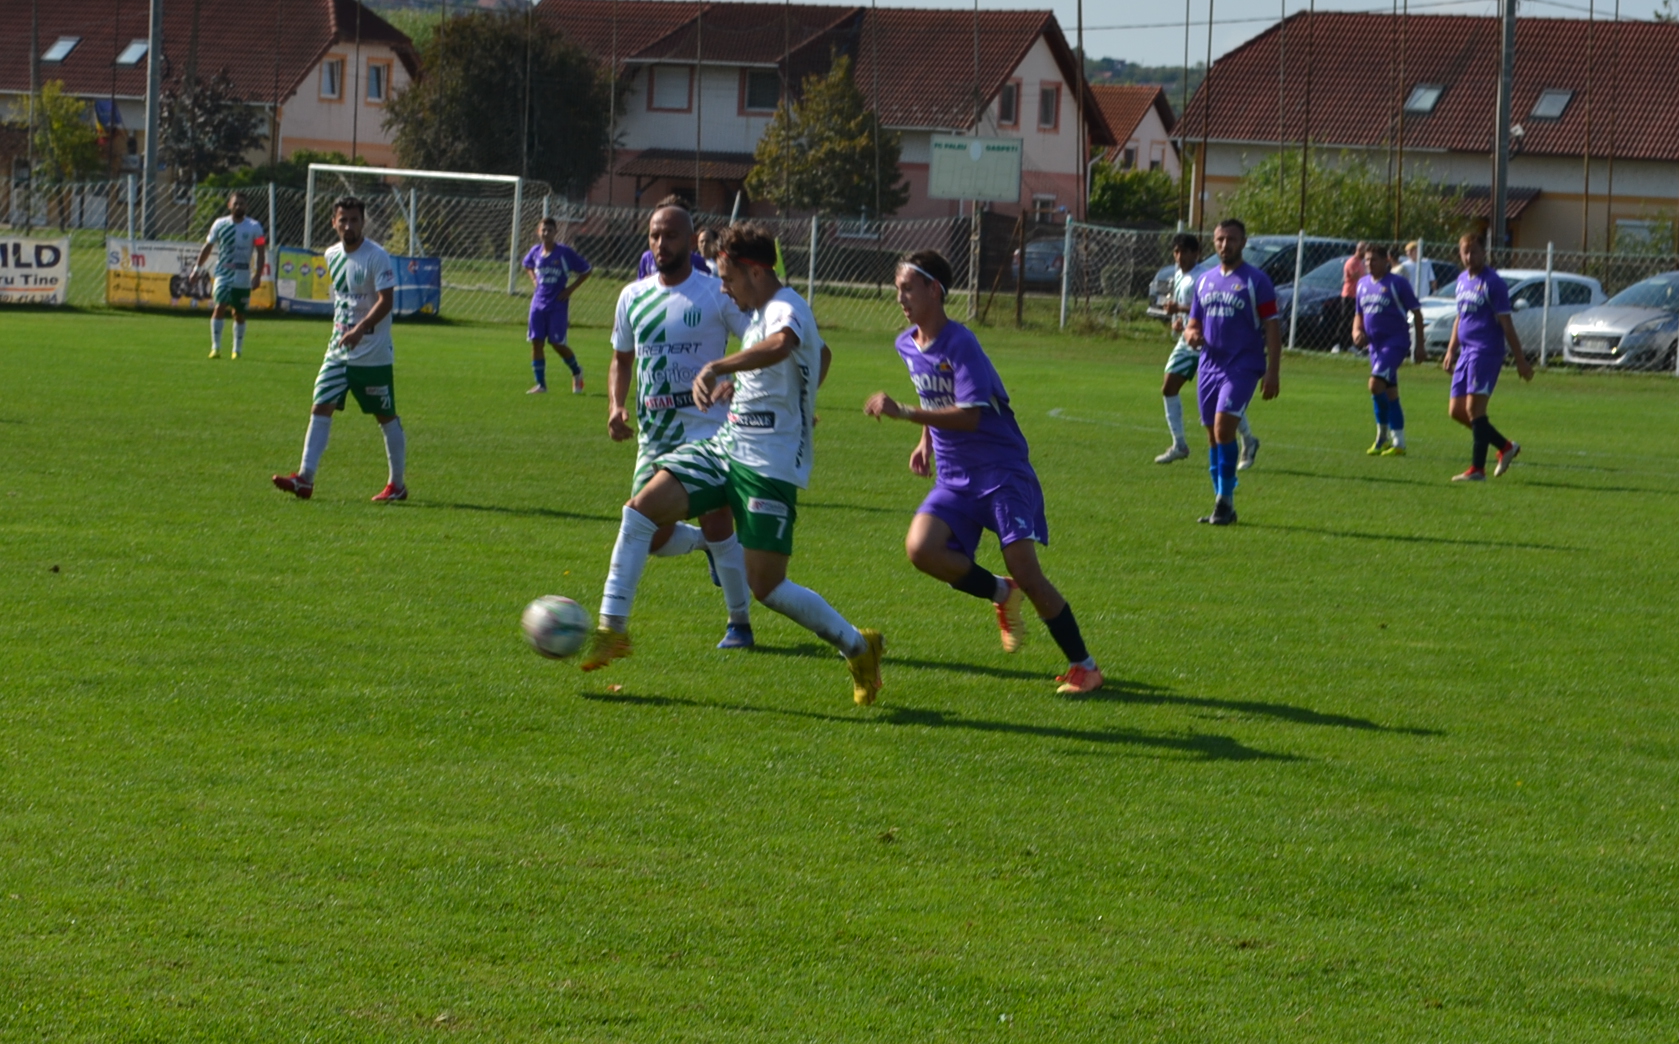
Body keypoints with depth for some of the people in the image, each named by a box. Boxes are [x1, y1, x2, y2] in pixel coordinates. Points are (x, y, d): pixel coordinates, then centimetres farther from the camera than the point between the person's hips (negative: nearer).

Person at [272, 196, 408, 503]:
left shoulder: (377, 257, -14)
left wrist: (360, 329, -33)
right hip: (338, 351, 6)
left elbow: (386, 301, -22)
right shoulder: (332, 255, 8)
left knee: (386, 417, 3)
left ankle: (397, 485, 13)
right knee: (321, 407, -5)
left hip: (373, 354, -6)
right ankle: (305, 478, -8)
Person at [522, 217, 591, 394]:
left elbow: (586, 271, -2)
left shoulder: (565, 253, -9)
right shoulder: (535, 251, 4)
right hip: (539, 303, 4)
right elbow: (528, 265, 28)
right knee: (536, 342, -1)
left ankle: (576, 372, 24)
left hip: (558, 305, -4)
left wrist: (571, 289, -8)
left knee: (557, 343, -4)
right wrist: (534, 281, 11)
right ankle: (541, 384, 6)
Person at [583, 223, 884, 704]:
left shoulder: (786, 310, -17)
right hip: (726, 447, 9)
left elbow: (780, 346, -44)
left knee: (766, 585, -9)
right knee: (641, 509, -7)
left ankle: (857, 647, 12)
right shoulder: (759, 313, 14)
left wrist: (716, 368, -47)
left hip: (770, 466, -9)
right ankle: (612, 628, -1)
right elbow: (821, 354, 33)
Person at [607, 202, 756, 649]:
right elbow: (622, 360, 20)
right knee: (651, 538, 3)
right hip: (654, 437, 5)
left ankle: (739, 623, 4)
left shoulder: (718, 294, -6)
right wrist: (616, 407, 3)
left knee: (717, 523, -13)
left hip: (707, 431, -5)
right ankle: (706, 543, 36)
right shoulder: (633, 297, 9)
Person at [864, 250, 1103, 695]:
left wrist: (903, 413, -30)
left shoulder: (960, 344, -17)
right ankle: (1001, 594, 6)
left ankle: (1083, 665, 0)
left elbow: (969, 416, -26)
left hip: (1002, 470, -7)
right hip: (954, 478, 7)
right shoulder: (907, 345, 8)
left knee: (1024, 571, -14)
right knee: (920, 548, -19)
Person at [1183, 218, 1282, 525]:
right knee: (1213, 436, 6)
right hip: (1210, 365, 6)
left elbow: (1271, 328, -6)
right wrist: (1191, 334, -7)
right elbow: (1193, 324, 19)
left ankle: (1225, 499, -12)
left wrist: (1273, 372, -13)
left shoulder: (1256, 281, -3)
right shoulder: (1205, 280, 13)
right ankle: (1222, 506, 13)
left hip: (1242, 367, -6)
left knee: (1223, 428, -19)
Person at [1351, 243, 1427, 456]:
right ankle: (1397, 442, 15)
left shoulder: (1397, 284, -8)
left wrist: (1419, 345, -7)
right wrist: (1357, 331, 0)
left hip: (1395, 341, -7)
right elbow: (1359, 314, 22)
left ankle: (1382, 435, -8)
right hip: (1375, 344, 7)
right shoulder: (1363, 284, 12)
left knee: (1376, 384, -20)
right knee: (1390, 394, 10)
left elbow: (1416, 313, -5)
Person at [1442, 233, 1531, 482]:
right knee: (1457, 411, 8)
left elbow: (1506, 325, -11)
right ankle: (1506, 447, 20)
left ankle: (1477, 469, -8)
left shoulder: (1492, 283, -10)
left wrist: (1520, 361, -11)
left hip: (1486, 352, -9)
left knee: (1474, 408, -12)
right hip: (1466, 352, 9)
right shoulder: (1462, 280, 15)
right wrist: (1451, 351, 22)